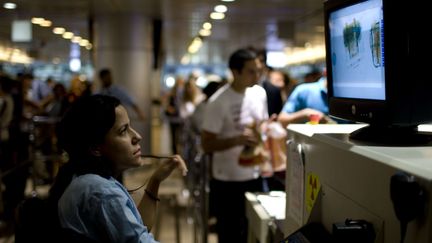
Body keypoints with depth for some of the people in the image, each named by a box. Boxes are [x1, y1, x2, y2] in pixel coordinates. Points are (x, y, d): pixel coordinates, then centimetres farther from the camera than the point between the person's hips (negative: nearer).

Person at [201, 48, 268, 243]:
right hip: (229, 181, -6)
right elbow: (207, 144, -16)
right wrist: (237, 140, -29)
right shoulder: (218, 102, -18)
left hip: (255, 175, 6)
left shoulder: (260, 93, 3)